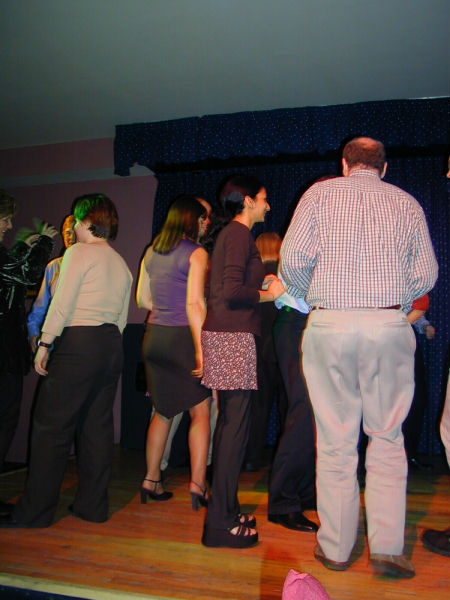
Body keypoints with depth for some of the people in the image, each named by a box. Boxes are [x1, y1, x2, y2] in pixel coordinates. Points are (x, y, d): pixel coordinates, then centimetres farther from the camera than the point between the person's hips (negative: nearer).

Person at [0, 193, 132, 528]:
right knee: (97, 427, 11)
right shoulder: (122, 264, 17)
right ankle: (93, 506, 17)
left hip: (78, 343, -8)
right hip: (111, 345, 8)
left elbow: (62, 303, -12)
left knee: (52, 427, -1)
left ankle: (35, 512, 6)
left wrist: (44, 344, -7)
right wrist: (108, 343, 20)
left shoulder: (79, 253, -5)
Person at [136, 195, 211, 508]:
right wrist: (201, 348, -17)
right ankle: (198, 483, 0)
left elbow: (142, 299, 15)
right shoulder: (196, 253, -8)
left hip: (154, 336, 7)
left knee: (163, 411, 16)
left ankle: (151, 480, 20)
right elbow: (194, 303, -16)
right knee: (201, 412, 3)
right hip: (183, 336, -6)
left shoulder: (151, 252, 11)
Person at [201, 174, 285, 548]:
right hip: (233, 335, -10)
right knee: (236, 423, -7)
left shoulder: (231, 234, 21)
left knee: (229, 420, 13)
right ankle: (221, 521, 0)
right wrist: (268, 293, -6)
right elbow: (233, 291, -19)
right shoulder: (240, 234, -9)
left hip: (225, 333, 10)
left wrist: (262, 284, 17)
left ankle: (225, 508, 23)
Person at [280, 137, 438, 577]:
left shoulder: (320, 193, 7)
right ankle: (386, 547, 10)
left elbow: (292, 257, -2)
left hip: (329, 325, -1)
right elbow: (426, 275, 8)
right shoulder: (407, 203, 12)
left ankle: (335, 547, 16)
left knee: (335, 440, 6)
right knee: (387, 438, 11)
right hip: (390, 326, 1)